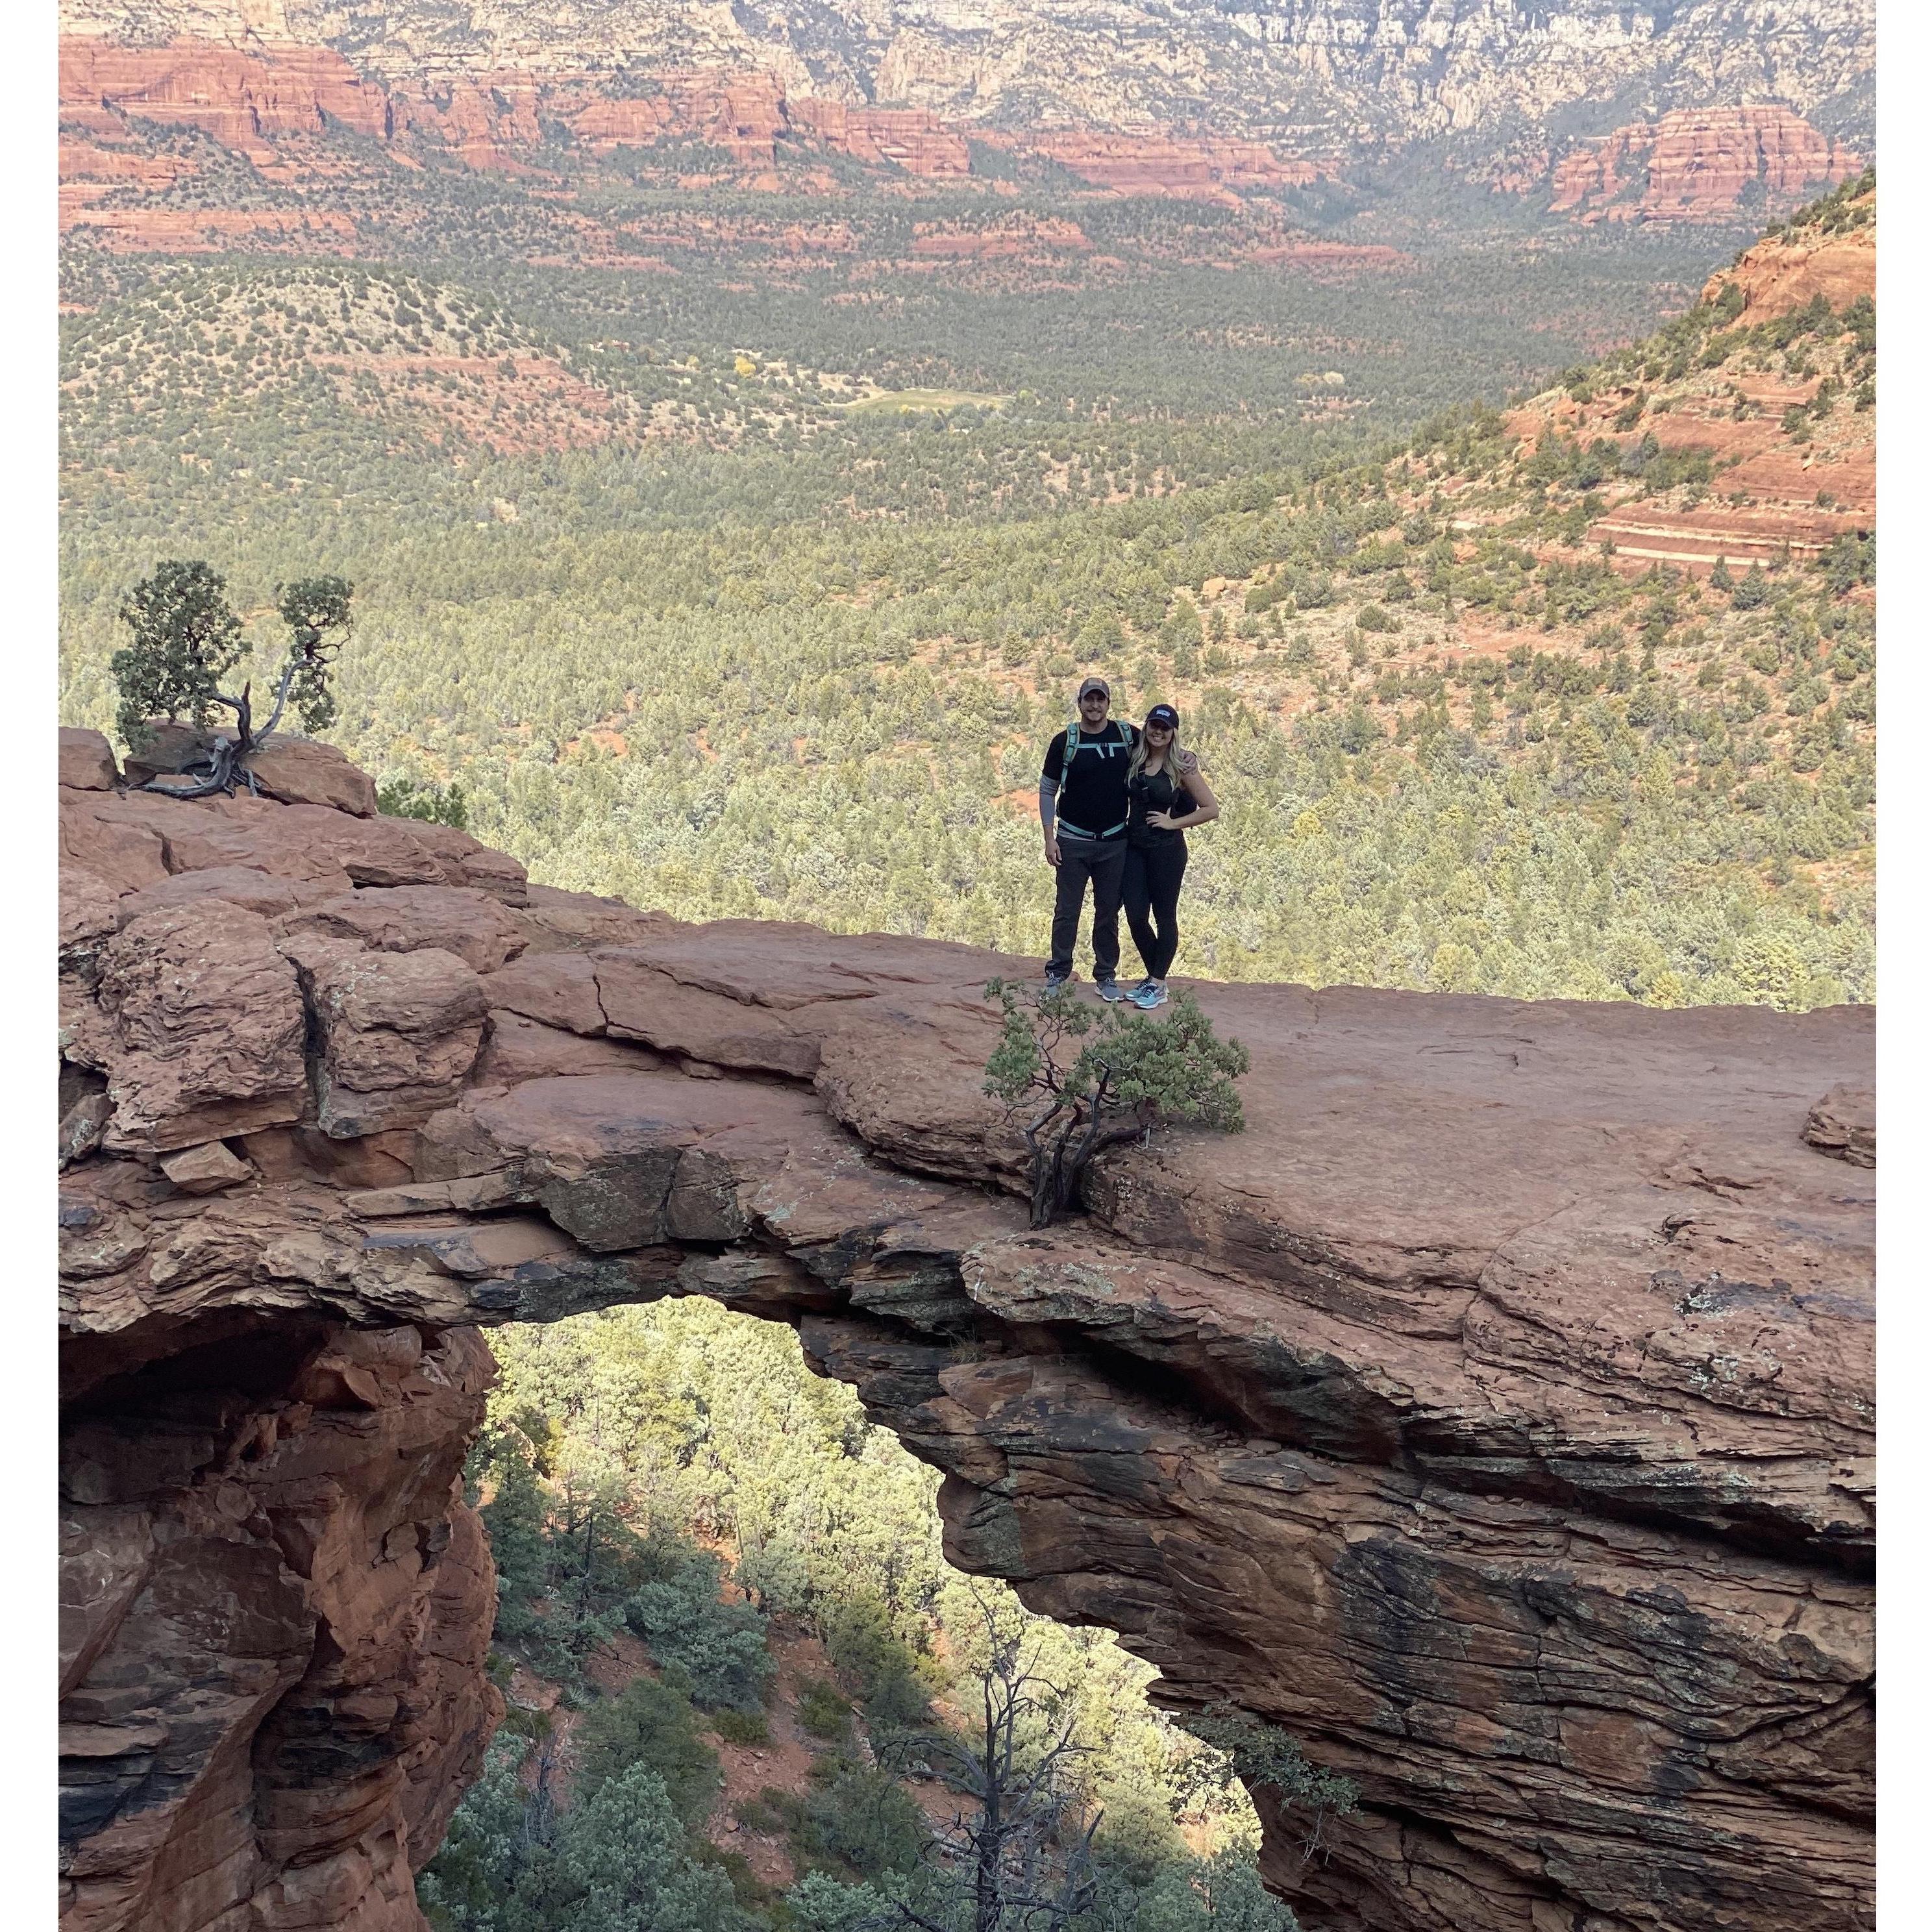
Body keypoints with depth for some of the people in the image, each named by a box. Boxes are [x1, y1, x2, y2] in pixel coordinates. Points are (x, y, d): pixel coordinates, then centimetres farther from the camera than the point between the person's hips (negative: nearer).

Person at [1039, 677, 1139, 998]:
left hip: (1114, 842, 1)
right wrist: (1050, 838, -4)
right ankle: (1058, 974, 14)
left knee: (1109, 912, 8)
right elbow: (1047, 791, 2)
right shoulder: (1065, 742, -3)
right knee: (1066, 911, 3)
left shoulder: (1127, 736, 0)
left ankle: (1107, 975, 19)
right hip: (1073, 841, -1)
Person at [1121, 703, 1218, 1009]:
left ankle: (1158, 986, 13)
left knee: (1164, 917, 4)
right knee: (1135, 917, 5)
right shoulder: (1134, 760, 5)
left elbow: (1211, 809, -7)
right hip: (1134, 847, 5)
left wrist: (1173, 823, -9)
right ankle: (1153, 977, 23)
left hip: (1166, 849, -5)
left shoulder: (1181, 766, -8)